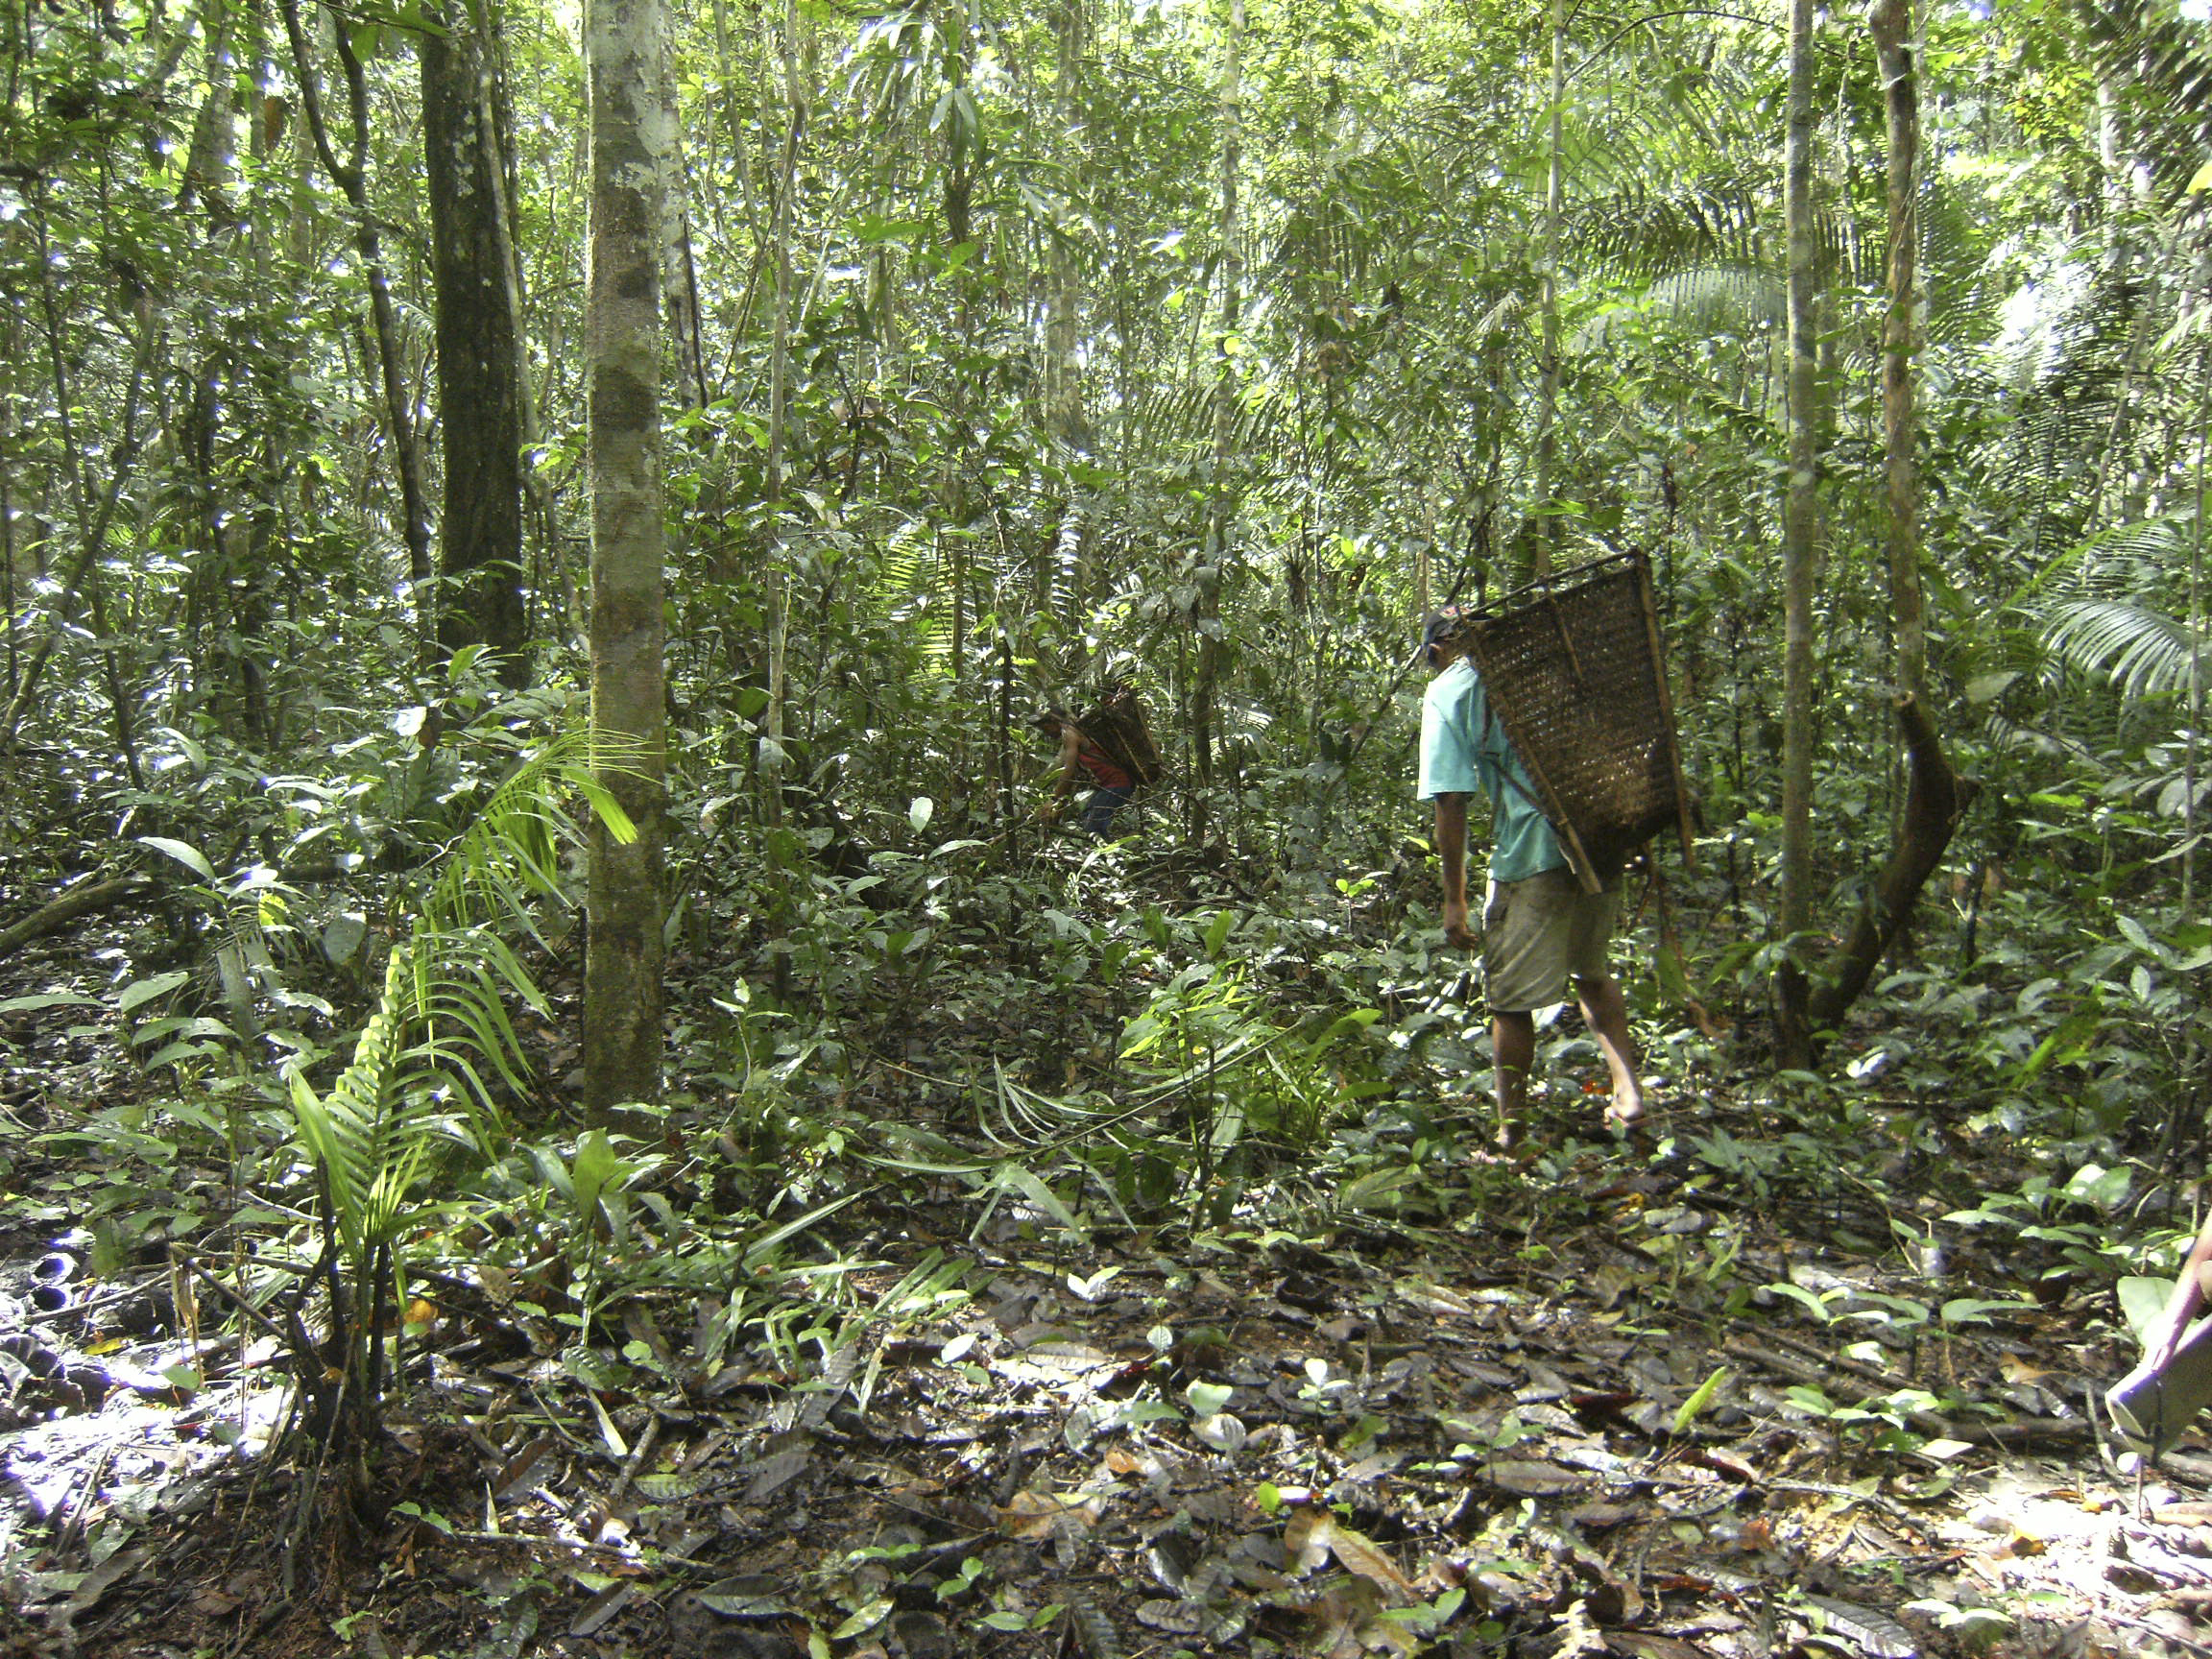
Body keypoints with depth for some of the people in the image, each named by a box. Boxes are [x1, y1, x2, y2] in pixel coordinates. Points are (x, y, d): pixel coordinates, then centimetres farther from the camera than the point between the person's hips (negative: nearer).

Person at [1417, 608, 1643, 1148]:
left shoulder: (1448, 691, 1)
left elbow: (1450, 800, -8)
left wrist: (1454, 899, -4)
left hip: (1532, 856, -5)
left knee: (1510, 1003, 9)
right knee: (1592, 970, 28)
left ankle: (1511, 1136, 18)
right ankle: (1628, 1089, 19)